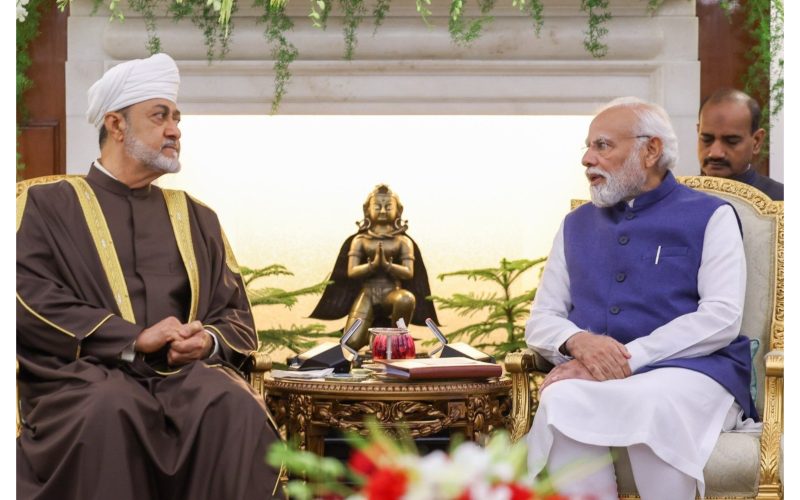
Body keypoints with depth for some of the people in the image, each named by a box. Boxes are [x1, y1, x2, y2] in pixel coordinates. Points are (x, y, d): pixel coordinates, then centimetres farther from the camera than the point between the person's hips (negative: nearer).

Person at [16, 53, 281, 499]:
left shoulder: (197, 218, 24)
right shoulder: (46, 205, 12)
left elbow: (237, 316, 20)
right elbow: (31, 300, -3)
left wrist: (209, 341, -5)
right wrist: (134, 338, -13)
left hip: (185, 372, 3)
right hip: (84, 371, -3)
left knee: (239, 407, -31)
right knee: (110, 410, -38)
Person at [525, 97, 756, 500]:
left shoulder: (709, 216, 8)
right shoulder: (577, 224, 22)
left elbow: (722, 318, -5)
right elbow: (540, 319, 17)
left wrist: (630, 358, -16)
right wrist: (577, 342, -8)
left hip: (690, 369, -3)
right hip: (596, 375, 3)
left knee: (651, 405, -38)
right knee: (562, 402, -33)